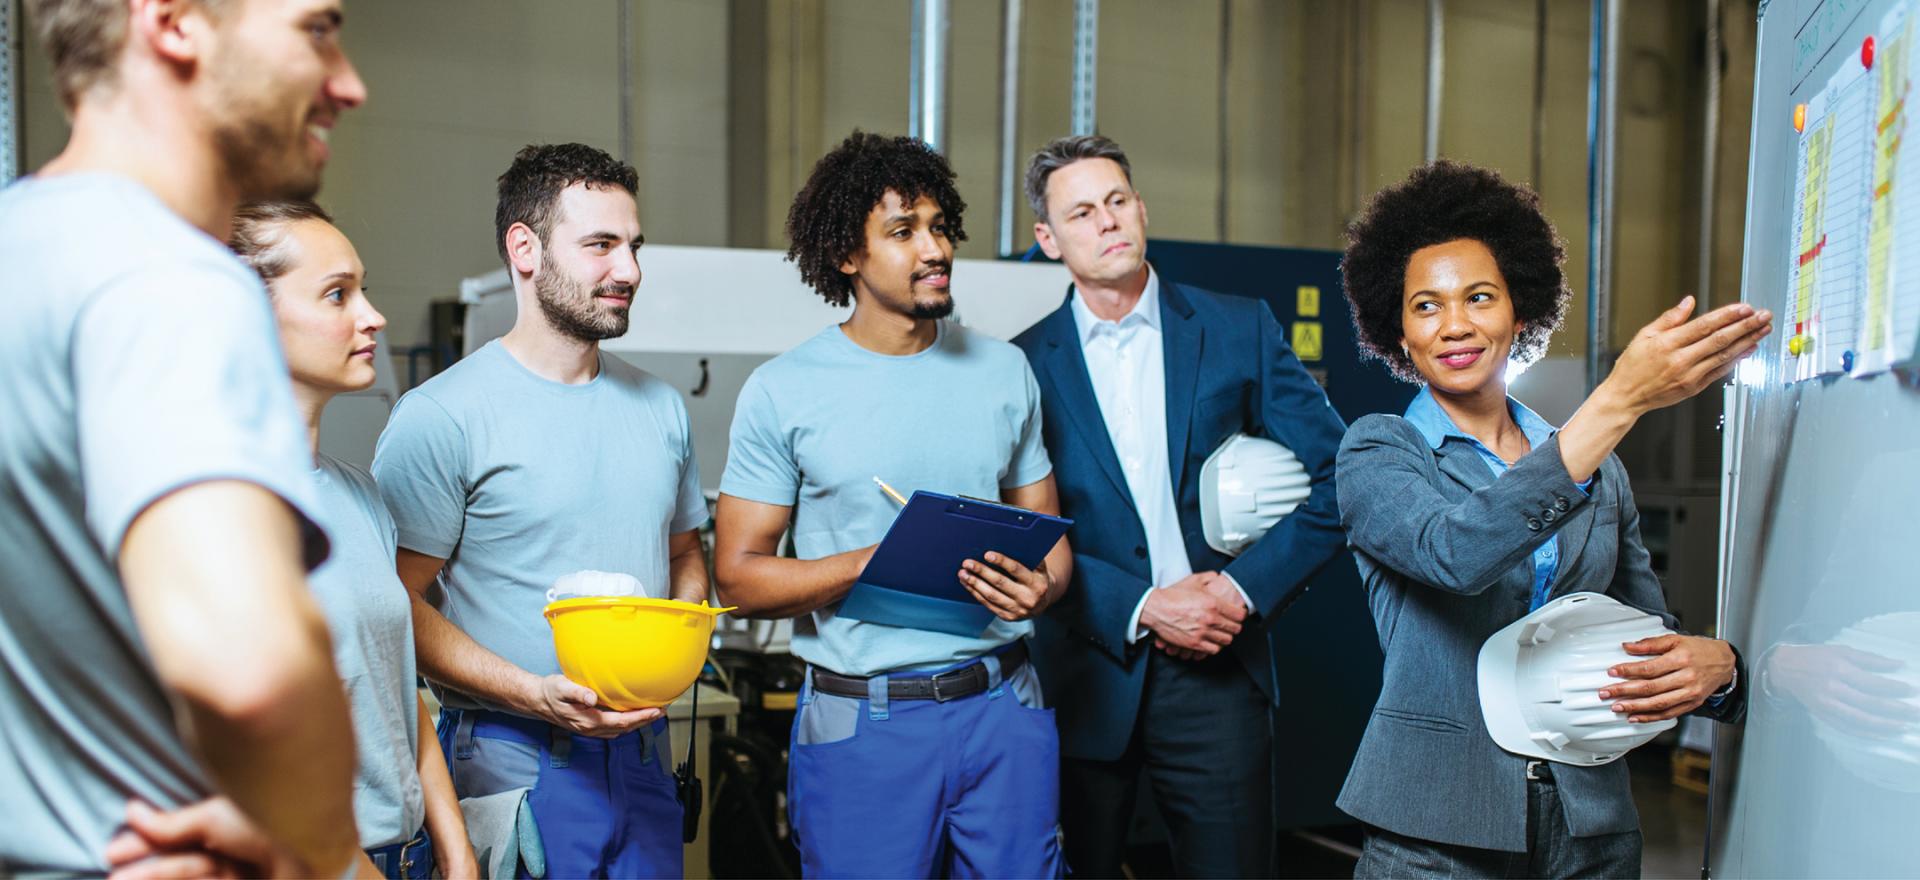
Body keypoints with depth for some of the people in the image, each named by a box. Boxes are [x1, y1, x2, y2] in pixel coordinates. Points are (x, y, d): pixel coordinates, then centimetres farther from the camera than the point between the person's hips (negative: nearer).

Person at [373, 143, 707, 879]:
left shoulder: (661, 406, 9)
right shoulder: (440, 417, -10)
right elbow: (399, 604, -12)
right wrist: (536, 695, -21)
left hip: (643, 754, 6)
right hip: (514, 762, -5)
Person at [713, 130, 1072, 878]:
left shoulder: (1005, 370, 8)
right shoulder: (782, 391, -3)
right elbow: (738, 575, -5)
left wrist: (1041, 588, -12)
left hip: (1004, 706, 3)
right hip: (865, 724, -3)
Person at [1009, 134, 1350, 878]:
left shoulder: (1239, 329, 2)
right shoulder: (1025, 364, 0)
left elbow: (1335, 477, 1)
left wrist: (1245, 588, -10)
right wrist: (1142, 607, -14)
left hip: (1218, 671, 0)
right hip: (1086, 678, 0)